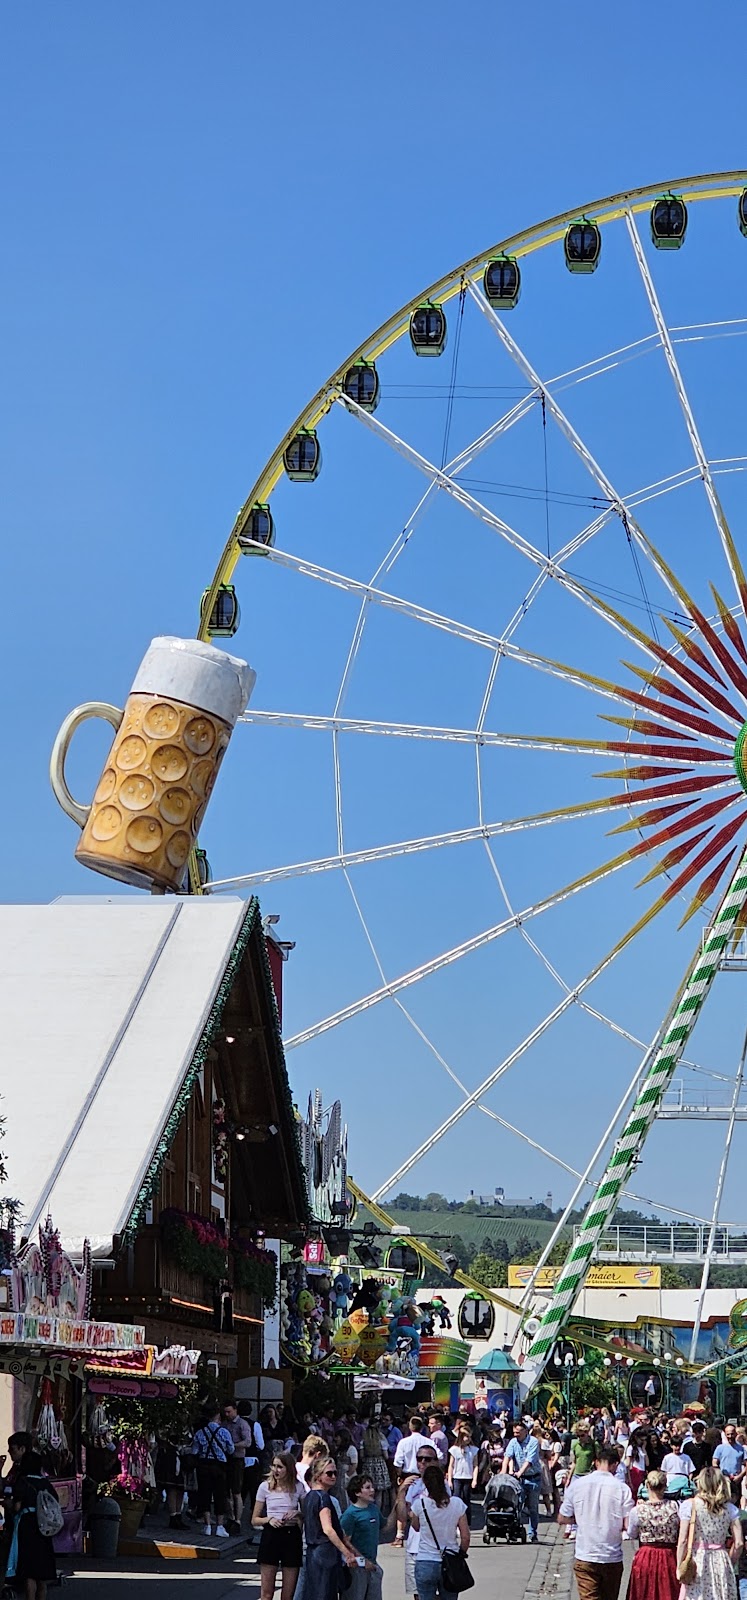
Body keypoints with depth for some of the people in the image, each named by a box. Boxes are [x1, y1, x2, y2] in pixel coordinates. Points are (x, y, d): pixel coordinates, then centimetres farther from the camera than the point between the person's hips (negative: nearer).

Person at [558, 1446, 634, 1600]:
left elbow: (562, 1518, 5)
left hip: (585, 1557, 0)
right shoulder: (622, 1488, -7)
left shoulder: (576, 1485, -2)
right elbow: (628, 1525, -9)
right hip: (613, 1558, 0)